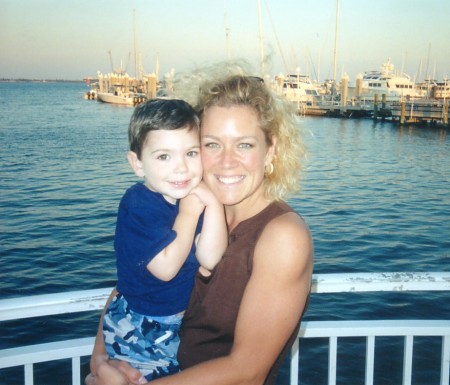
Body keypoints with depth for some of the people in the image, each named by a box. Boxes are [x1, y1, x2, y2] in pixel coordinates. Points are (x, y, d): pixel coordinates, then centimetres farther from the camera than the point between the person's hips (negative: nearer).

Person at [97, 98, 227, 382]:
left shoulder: (193, 197, -6)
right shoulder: (138, 206, -24)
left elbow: (210, 260, -15)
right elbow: (166, 267, -28)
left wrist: (213, 203, -24)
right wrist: (189, 213, -23)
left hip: (180, 322, 7)